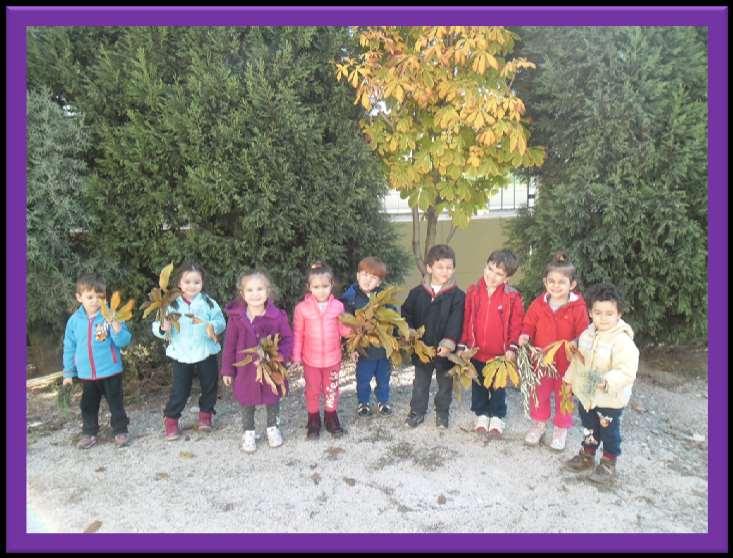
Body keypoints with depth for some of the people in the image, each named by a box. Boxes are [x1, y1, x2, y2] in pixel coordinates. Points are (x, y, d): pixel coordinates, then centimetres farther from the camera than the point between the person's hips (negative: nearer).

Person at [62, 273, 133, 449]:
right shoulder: (74, 320, -2)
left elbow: (124, 342, -14)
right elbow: (69, 348, 7)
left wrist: (116, 327, -33)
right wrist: (69, 373, 10)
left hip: (111, 372, -3)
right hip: (86, 374, 3)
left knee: (116, 403, 10)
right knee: (88, 406, 17)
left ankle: (120, 431, 24)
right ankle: (89, 433, 33)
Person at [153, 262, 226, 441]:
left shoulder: (208, 302, -6)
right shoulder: (172, 305, -6)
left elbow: (221, 322, -7)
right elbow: (157, 326, -5)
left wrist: (212, 327, -28)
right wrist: (163, 328, -28)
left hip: (206, 353, 1)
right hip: (181, 355, -1)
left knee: (210, 386, 15)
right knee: (179, 390, 4)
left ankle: (206, 414, 38)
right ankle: (171, 419, 25)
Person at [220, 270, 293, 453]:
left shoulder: (277, 316, -15)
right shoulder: (236, 317, -12)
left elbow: (288, 340, -7)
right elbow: (229, 345, -3)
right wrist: (227, 370, 1)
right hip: (246, 370, 0)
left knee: (273, 399, 19)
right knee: (247, 402, 17)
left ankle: (272, 427, 44)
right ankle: (249, 432, 40)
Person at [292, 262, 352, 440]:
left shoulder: (338, 306, -7)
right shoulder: (302, 308, -11)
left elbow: (343, 330, -1)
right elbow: (297, 334, -4)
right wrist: (296, 356, -4)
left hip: (332, 358, 1)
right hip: (310, 359, -1)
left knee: (331, 390, 16)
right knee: (312, 391, 14)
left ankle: (331, 418, 36)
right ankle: (314, 421, 31)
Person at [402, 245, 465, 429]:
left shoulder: (457, 295, -10)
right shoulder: (417, 292, -3)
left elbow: (455, 323, -17)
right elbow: (406, 315, 2)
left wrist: (449, 342, -26)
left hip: (445, 350, -1)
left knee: (445, 384, 16)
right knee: (420, 384, 17)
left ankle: (442, 412, 36)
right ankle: (417, 411, 34)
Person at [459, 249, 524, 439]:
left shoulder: (512, 296, -11)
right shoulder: (473, 291, -5)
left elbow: (516, 324, -7)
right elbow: (466, 320, -2)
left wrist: (512, 347, -13)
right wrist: (464, 344, -3)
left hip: (500, 354, -2)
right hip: (476, 351, 2)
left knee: (498, 388, 14)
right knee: (478, 386, 18)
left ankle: (497, 418, 33)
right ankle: (482, 414, 37)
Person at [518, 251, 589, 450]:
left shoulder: (578, 307, -14)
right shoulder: (538, 304, -6)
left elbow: (583, 333, -10)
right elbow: (529, 324, 3)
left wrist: (576, 342, -30)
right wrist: (525, 335, -16)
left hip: (567, 361, -2)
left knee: (564, 396, 16)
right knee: (539, 394, 19)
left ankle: (561, 429, 35)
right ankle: (538, 423, 40)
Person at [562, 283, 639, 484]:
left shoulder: (623, 341, -25)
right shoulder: (587, 334, -2)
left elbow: (627, 372, -29)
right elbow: (578, 360, 12)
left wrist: (607, 381, -40)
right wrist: (570, 378, 15)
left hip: (611, 399, -6)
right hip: (586, 394, 6)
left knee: (609, 431, 13)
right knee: (588, 428, 23)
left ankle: (608, 463, 33)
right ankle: (587, 455, 43)